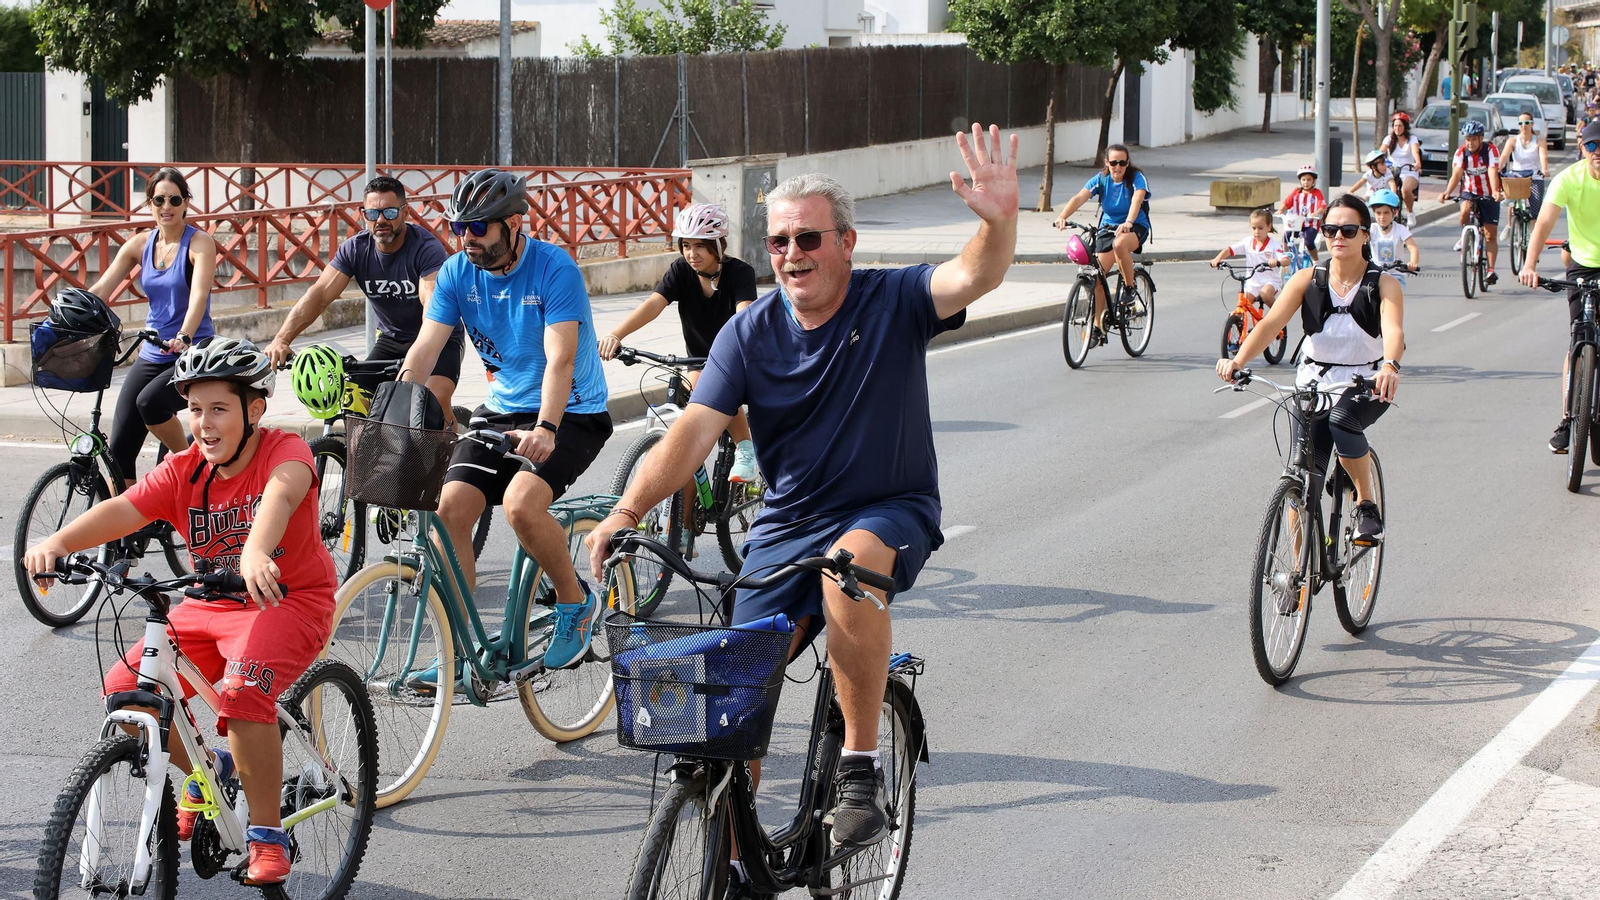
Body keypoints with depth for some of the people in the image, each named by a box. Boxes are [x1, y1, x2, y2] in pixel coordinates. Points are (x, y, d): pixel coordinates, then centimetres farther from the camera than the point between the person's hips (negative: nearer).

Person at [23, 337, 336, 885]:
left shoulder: (284, 451, -16)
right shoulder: (183, 471, -2)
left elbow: (281, 492, -40)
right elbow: (122, 510, -18)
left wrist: (256, 552, -63)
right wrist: (58, 541, -38)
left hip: (288, 600, -6)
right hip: (209, 605, 6)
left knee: (242, 691, -33)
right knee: (125, 690, -11)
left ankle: (267, 834, -16)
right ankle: (207, 769, 18)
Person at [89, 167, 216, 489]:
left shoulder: (199, 243, -7)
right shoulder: (140, 244, 7)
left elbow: (199, 294, -23)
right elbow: (99, 290, 0)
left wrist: (184, 337, -41)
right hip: (151, 356, 5)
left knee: (150, 401, -33)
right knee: (118, 449, -3)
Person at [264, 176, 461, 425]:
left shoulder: (427, 249, -23)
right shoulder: (355, 249, -9)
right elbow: (319, 295, -19)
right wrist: (281, 340, -34)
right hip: (391, 339, 5)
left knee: (436, 399, -28)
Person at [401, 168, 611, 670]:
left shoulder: (555, 270, -19)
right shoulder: (458, 272, -3)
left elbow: (560, 359, -28)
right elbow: (425, 348, -9)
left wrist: (545, 429, -43)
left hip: (571, 415, -5)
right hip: (501, 410, 6)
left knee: (520, 503, -30)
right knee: (450, 508, -14)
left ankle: (576, 602, -4)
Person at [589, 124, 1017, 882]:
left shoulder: (893, 302, -9)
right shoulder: (750, 333, -3)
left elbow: (974, 277, -27)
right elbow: (696, 428, -12)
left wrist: (999, 221, -50)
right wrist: (627, 510, -26)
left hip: (890, 513, -3)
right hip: (787, 525, 4)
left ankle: (861, 769, -24)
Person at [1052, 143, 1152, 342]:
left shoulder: (1136, 178, -14)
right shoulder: (1101, 180, -6)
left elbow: (1137, 199, -33)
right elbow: (1079, 198, -20)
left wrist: (1128, 223, -53)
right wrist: (1062, 216, -39)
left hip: (1136, 227, -4)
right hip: (1108, 227, 4)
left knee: (1119, 244, -38)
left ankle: (1130, 289, -15)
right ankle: (1097, 326, 3)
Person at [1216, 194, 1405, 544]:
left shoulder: (1383, 284, -10)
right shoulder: (1308, 280, -6)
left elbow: (1393, 330, -28)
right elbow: (1271, 322, -19)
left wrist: (1390, 366, -51)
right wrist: (1237, 360, -37)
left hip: (1367, 385, -2)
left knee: (1341, 421, -35)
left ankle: (1367, 505, -13)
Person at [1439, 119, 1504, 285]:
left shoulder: (1491, 150, -18)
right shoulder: (1461, 152, -12)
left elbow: (1493, 173, -32)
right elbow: (1456, 174, -23)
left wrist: (1496, 192, -50)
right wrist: (1447, 192, -41)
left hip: (1488, 195, -1)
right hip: (1469, 192, 1)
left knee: (1491, 234, -3)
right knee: (1465, 210, -33)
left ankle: (1491, 269, 8)